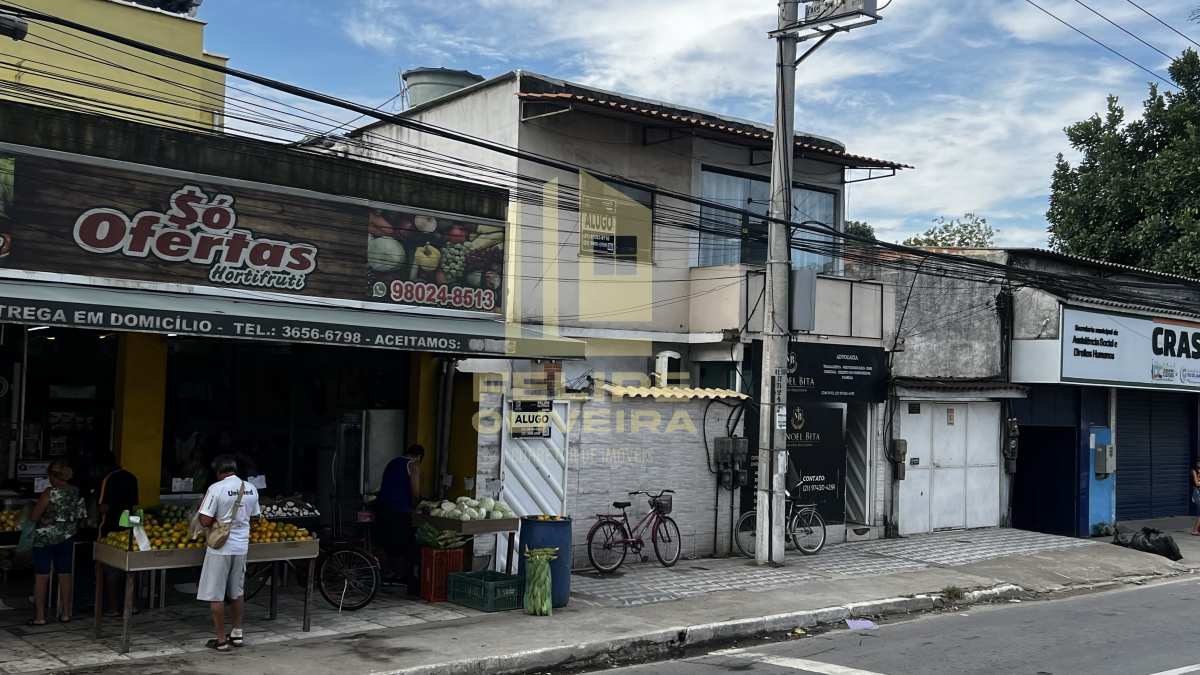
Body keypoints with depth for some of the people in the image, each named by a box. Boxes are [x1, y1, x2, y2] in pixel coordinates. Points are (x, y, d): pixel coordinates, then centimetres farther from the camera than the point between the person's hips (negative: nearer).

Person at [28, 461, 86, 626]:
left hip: (45, 539, -5)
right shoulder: (77, 493, 0)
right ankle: (65, 614, 16)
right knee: (65, 574, 11)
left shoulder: (50, 493, -16)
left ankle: (39, 616, 4)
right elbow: (81, 515, 7)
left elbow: (33, 517, -13)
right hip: (67, 538, 5)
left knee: (41, 576, 2)